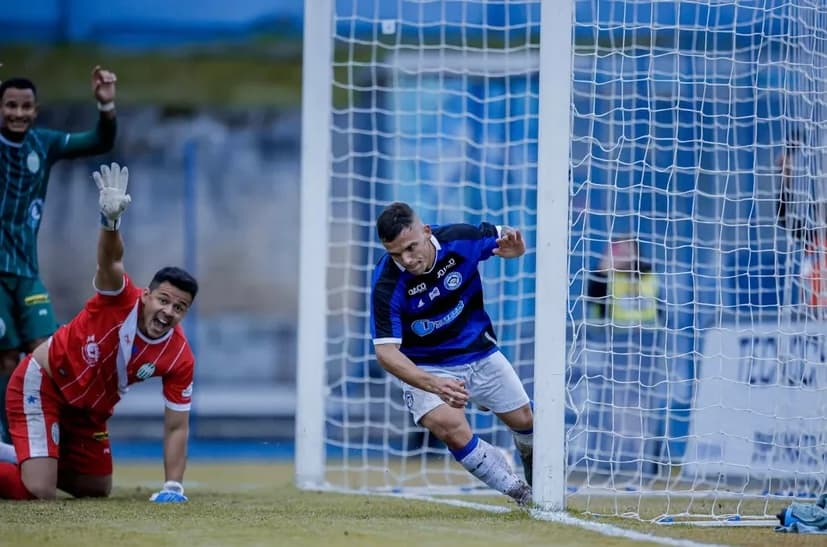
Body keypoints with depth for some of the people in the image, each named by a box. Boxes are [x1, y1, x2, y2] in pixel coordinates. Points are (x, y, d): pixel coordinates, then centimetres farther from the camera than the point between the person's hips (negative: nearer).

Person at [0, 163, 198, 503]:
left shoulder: (179, 357, -13)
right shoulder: (121, 300, -25)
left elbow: (176, 427, -10)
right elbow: (110, 261, -46)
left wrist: (173, 486, -19)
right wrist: (110, 219, -67)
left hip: (90, 410, 7)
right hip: (42, 382, -7)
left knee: (97, 490, 19)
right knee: (39, 493, -18)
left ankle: (38, 462, 39)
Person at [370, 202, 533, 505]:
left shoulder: (460, 239, -21)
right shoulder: (387, 284, -30)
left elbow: (503, 239, 1)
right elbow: (386, 351, -32)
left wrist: (513, 246, -26)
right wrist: (435, 385, -47)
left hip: (480, 352, 4)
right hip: (426, 367, -3)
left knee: (524, 421, 13)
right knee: (452, 429, -29)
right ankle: (519, 491, -11)